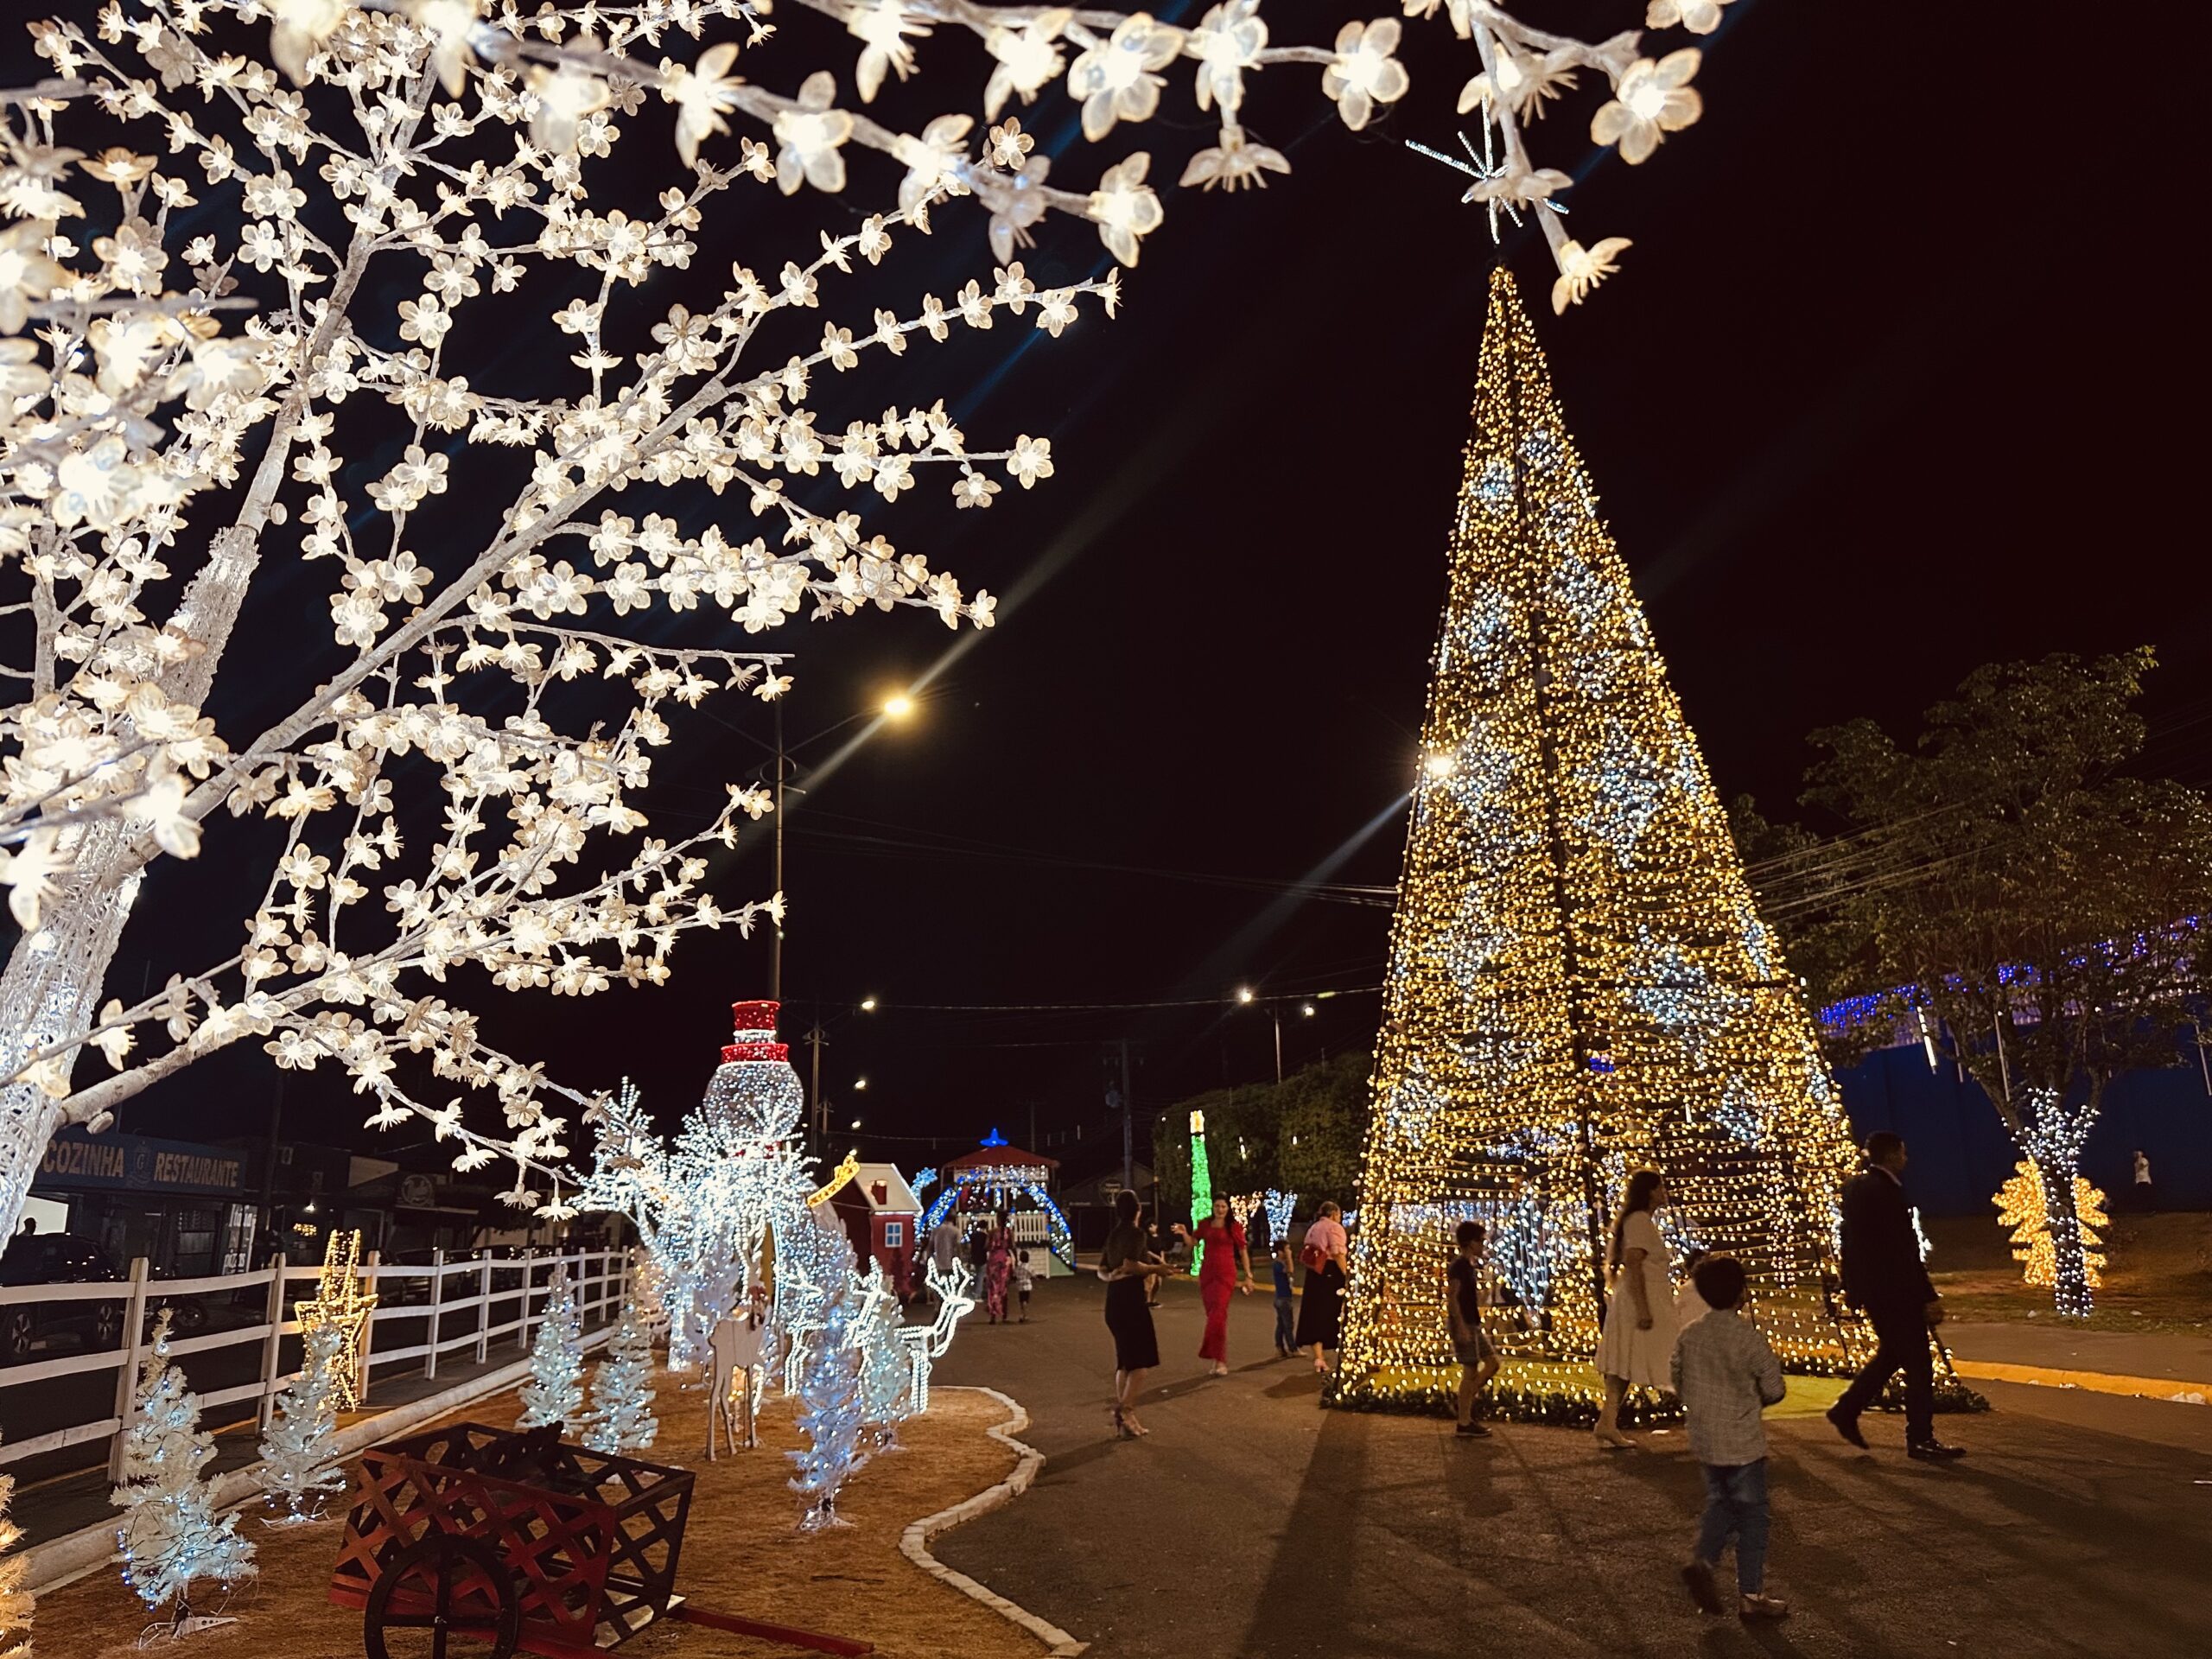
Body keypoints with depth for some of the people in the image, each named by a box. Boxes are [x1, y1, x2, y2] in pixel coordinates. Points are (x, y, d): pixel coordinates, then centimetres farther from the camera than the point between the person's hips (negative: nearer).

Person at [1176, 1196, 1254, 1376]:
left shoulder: (1234, 1226, 0)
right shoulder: (1205, 1224, 9)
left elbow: (1243, 1252, 3)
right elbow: (1193, 1243, 4)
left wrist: (1248, 1276, 2)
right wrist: (1184, 1233, -15)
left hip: (1225, 1273, -4)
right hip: (1206, 1272, 4)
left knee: (1218, 1314, -15)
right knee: (1212, 1315, 9)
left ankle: (1220, 1361, -12)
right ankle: (1219, 1359, 21)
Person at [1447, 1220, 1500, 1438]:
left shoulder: (1470, 1265, 15)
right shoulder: (1459, 1265, -15)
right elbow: (1451, 1297, -21)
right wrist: (1461, 1326, -24)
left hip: (1474, 1325, 10)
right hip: (1465, 1326, -10)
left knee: (1492, 1362, 12)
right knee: (1470, 1371, -5)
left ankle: (1462, 1400, 17)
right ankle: (1464, 1423, 3)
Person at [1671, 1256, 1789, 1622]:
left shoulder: (1689, 1336, -1)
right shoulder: (1748, 1337, -16)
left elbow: (1679, 1384, 7)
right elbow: (1774, 1388, -9)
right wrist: (1753, 1402, 11)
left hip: (1704, 1441, 5)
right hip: (1742, 1443, -4)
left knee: (1719, 1503, 21)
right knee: (1751, 1515, 8)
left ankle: (1703, 1560, 2)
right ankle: (1751, 1595, 14)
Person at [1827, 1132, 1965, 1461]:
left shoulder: (1855, 1185, 9)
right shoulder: (1885, 1191, -20)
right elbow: (1905, 1251, -20)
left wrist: (1852, 1287, 22)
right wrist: (1929, 1297, -17)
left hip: (1871, 1289, 9)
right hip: (1894, 1290, -9)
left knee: (1891, 1353, 20)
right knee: (1918, 1362, 1)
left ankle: (1846, 1410, 22)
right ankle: (1921, 1440, 9)